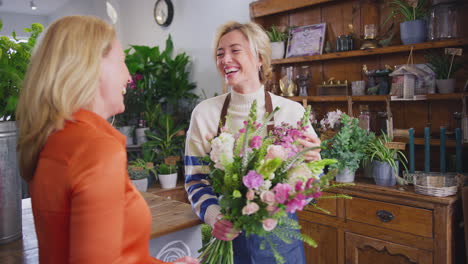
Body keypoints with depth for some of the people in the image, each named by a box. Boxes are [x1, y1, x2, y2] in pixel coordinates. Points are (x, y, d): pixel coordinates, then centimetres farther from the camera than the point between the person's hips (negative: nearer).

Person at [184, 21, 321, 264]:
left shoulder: (292, 111, -9)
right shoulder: (204, 113, -7)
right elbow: (194, 179, -2)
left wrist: (311, 162, -23)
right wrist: (214, 216, -20)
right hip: (226, 237, 0)